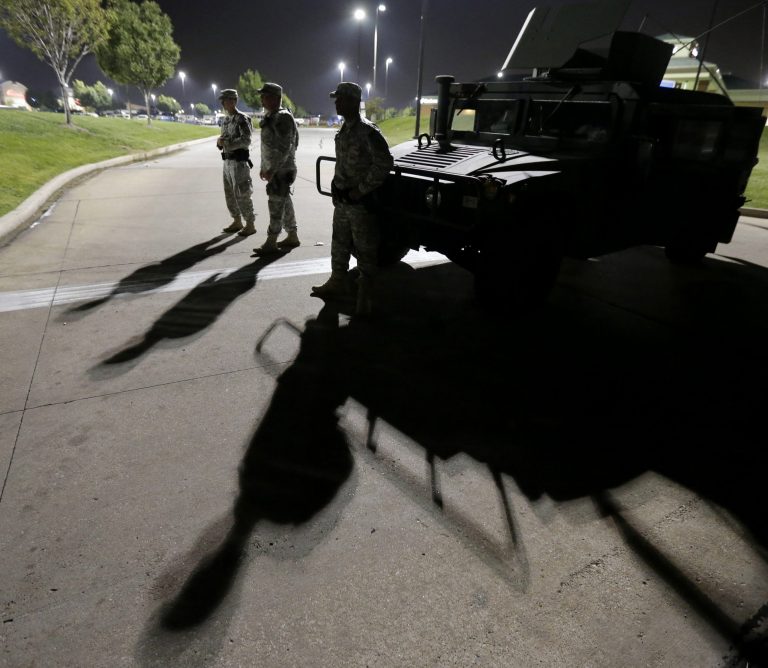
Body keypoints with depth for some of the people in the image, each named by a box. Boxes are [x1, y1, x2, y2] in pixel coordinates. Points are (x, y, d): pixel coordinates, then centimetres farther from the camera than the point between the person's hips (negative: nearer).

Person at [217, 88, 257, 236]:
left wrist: (226, 143, -19)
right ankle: (237, 221, 22)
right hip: (228, 161, 9)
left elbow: (246, 141, -20)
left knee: (242, 194, -8)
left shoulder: (242, 119, -10)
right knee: (230, 193, 11)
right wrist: (220, 141, -4)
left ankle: (250, 225, -1)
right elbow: (223, 140, 19)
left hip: (239, 161, -8)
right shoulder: (225, 120, 16)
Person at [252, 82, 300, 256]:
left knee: (276, 204, -7)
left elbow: (285, 147, -22)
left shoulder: (283, 117, -15)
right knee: (284, 203, 13)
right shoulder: (269, 117, 15)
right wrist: (264, 167, 20)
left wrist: (272, 170, -23)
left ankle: (271, 243, -3)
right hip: (273, 168, 10)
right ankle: (292, 237, 22)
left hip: (281, 170, -10)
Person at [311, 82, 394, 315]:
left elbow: (385, 163, -19)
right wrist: (337, 189, 9)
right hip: (342, 198, 9)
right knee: (339, 244, 18)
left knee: (365, 249, 0)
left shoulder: (367, 131, -16)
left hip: (360, 201, -8)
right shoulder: (343, 130, 10)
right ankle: (337, 282, 33)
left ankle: (364, 295, 9)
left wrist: (362, 189, -18)